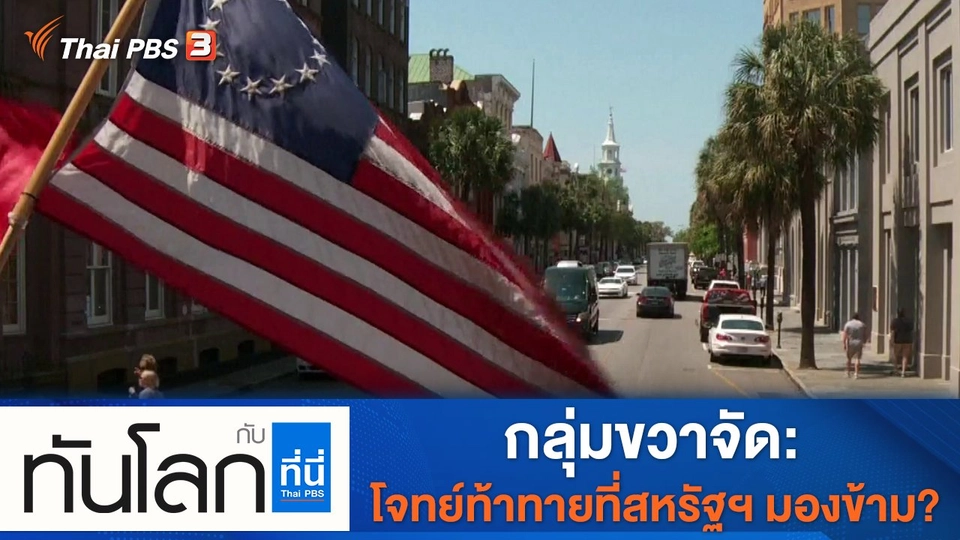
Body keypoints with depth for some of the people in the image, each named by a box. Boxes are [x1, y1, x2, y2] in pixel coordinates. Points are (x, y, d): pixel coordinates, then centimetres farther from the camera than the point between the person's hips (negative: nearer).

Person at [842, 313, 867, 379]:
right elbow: (865, 335, 4)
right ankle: (856, 374, -7)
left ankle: (848, 373, 19)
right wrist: (863, 342, 17)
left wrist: (844, 344, -4)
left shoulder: (848, 324, -2)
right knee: (858, 359, 1)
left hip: (850, 344, 0)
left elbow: (845, 336, -7)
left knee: (849, 358, 14)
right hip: (859, 344, 0)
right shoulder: (862, 324, 3)